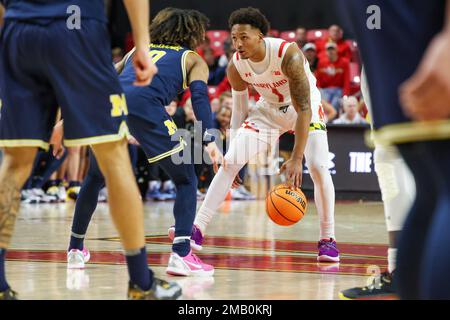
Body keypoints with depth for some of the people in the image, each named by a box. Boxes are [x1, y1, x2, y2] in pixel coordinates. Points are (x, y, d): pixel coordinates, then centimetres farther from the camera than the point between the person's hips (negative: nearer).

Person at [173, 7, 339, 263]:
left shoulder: (288, 55, -34)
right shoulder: (236, 67, -18)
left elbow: (304, 109, -34)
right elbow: (239, 111, -2)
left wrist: (296, 158, -39)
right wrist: (236, 154, -4)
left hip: (305, 108, -4)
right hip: (269, 109, 4)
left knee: (318, 167, -22)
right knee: (230, 161, -11)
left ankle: (328, 239, -6)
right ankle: (198, 228, -9)